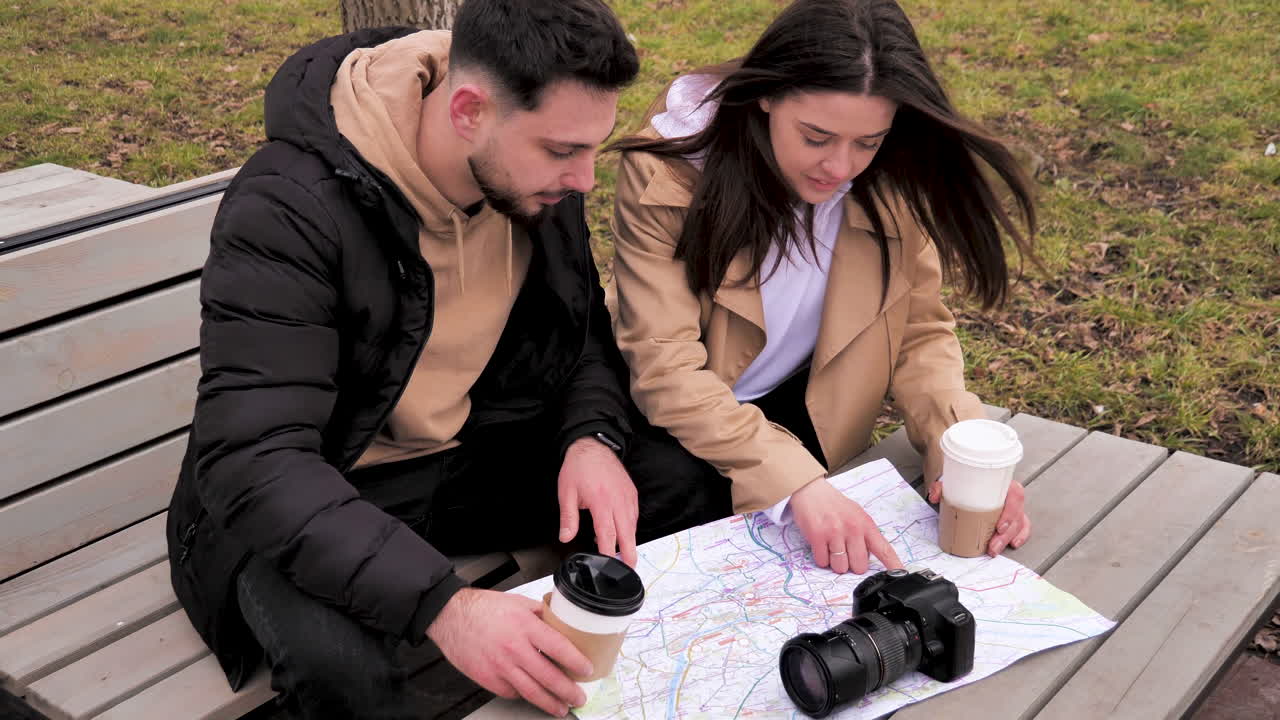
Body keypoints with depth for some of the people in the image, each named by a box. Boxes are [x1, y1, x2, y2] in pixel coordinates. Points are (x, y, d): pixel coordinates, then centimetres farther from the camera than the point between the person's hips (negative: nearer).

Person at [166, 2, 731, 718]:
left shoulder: (540, 172, -9)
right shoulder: (288, 205, -29)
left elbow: (586, 329, 6)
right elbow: (253, 462, -35)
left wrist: (594, 438, -17)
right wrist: (442, 603, -47)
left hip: (474, 454, 6)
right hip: (317, 498, -5)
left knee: (688, 481, -12)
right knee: (332, 652, -36)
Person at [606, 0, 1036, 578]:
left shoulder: (894, 180, -14)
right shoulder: (668, 171, -24)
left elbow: (920, 330, -5)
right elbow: (667, 368, -28)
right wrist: (795, 482, -42)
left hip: (810, 416, 3)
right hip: (678, 430, -2)